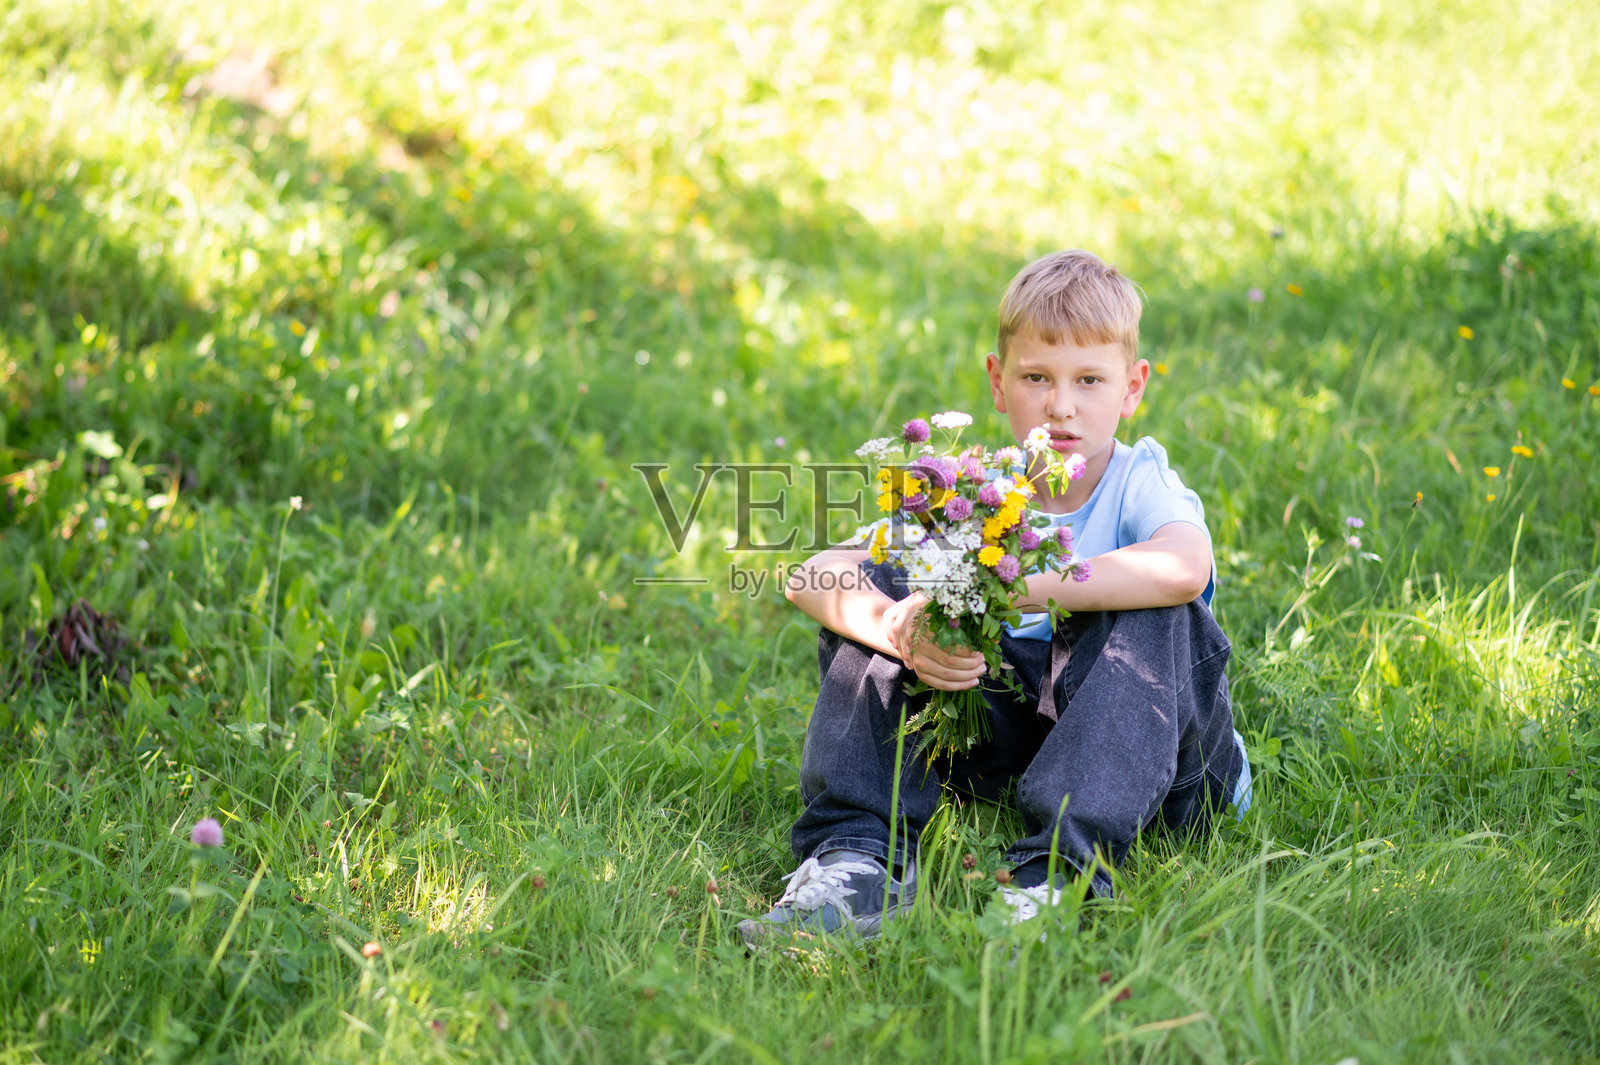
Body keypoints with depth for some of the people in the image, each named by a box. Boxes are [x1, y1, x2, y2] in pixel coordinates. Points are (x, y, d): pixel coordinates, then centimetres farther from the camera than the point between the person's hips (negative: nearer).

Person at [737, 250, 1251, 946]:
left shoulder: (1141, 484, -10)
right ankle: (857, 857, -27)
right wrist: (902, 635, -34)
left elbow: (1185, 569, -38)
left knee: (1148, 613, -32)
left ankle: (1060, 870, -42)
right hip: (1010, 729, 4)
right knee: (869, 593, -10)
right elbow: (812, 577, -11)